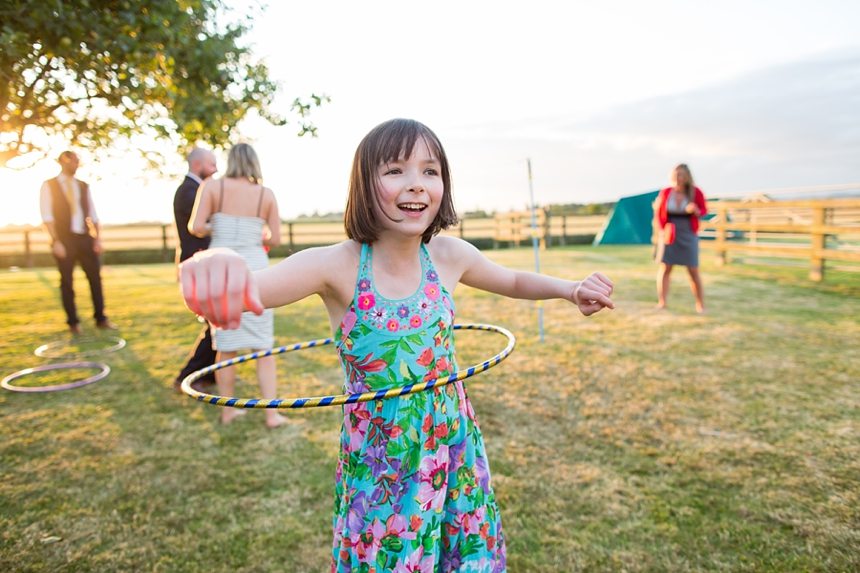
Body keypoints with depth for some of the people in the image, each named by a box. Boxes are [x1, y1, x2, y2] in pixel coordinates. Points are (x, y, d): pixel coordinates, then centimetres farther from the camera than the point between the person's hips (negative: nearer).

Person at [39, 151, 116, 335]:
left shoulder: (83, 186, 13)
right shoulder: (49, 185, 1)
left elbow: (93, 214, 11)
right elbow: (47, 216, -6)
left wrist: (97, 238, 1)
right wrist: (56, 241, -15)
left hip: (85, 237, 4)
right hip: (64, 239, -3)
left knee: (95, 278, 2)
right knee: (67, 281, 4)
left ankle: (101, 319, 10)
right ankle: (73, 322, 12)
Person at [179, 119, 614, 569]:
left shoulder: (449, 256, -8)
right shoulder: (337, 266, -20)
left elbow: (513, 282, 10)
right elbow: (251, 287, -38)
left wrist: (570, 289, -7)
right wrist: (214, 267, -61)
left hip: (455, 452, 3)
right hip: (377, 464, -3)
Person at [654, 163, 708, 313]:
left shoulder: (695, 192, -7)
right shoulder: (665, 193, -5)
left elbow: (704, 210, 4)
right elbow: (658, 213, 7)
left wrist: (695, 210, -19)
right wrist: (662, 229, -6)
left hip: (688, 234, -1)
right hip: (669, 234, 1)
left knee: (693, 270, 1)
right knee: (665, 267, -2)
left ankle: (700, 304, 12)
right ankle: (661, 302, 5)